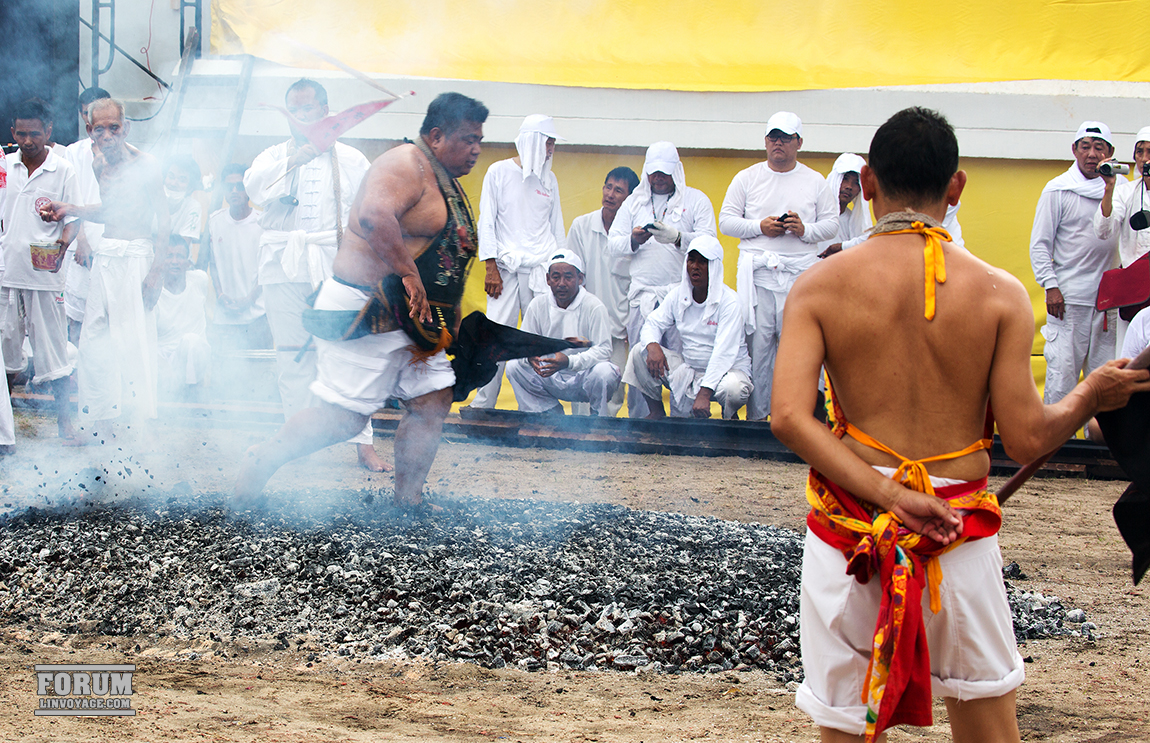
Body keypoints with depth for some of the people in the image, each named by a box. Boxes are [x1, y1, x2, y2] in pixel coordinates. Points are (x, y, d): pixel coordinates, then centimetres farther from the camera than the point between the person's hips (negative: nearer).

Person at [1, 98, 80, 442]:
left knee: (53, 349, -1)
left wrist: (61, 245, -21)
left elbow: (73, 221, -2)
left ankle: (64, 419, 7)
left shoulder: (63, 171, -1)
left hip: (45, 275, -3)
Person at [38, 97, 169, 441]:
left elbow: (162, 220, -8)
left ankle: (139, 422, -1)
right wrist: (68, 210, 11)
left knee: (135, 341, -7)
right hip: (105, 256, 7)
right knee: (94, 341, 6)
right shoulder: (98, 163, 10)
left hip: (137, 255, -7)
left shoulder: (145, 165, -8)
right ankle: (99, 423, 12)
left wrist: (156, 271, -14)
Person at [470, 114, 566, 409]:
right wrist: (491, 268, -6)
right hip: (507, 268, -3)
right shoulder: (499, 172, 4)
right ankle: (482, 404, -2)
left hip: (543, 268, 3)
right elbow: (486, 221, 2)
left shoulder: (549, 179, 15)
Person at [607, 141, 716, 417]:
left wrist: (677, 237, -20)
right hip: (642, 293, 3)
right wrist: (633, 240, -7)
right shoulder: (633, 202, 19)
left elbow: (708, 240, -4)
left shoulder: (696, 200, 9)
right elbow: (612, 243, 14)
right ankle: (639, 420, 6)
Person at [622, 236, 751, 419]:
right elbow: (653, 323, 3)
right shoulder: (678, 295, 2)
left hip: (728, 369, -5)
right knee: (640, 351, -10)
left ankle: (730, 416, -2)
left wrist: (704, 393, -34)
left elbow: (724, 352, -25)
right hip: (689, 368, 5)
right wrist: (652, 346, -24)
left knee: (733, 389, -39)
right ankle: (656, 412, 4)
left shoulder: (729, 301, -17)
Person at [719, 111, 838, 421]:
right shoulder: (747, 178, 11)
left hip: (800, 274, 0)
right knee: (757, 345, -3)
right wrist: (759, 226, -7)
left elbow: (831, 223, 9)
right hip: (757, 274, 0)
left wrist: (805, 230, -10)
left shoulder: (815, 182, 12)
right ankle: (756, 414, 3)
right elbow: (726, 221, 8)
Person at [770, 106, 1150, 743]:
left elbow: (788, 417, -15)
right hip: (962, 534, 0)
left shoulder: (820, 287, -3)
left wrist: (886, 494, -16)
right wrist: (1088, 398, 13)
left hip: (849, 522, 0)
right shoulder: (999, 293, -4)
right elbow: (1026, 440, -6)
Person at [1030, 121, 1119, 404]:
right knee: (1062, 370, -7)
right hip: (1068, 297, -3)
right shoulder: (1058, 190, 0)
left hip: (1108, 298, 3)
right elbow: (1039, 244, 0)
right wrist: (1050, 286, -9)